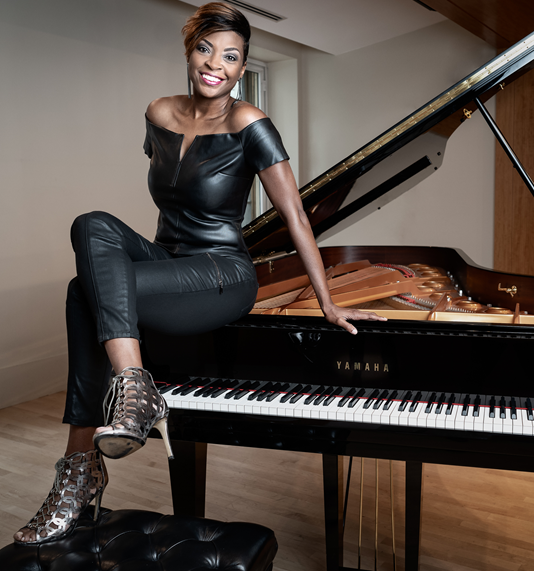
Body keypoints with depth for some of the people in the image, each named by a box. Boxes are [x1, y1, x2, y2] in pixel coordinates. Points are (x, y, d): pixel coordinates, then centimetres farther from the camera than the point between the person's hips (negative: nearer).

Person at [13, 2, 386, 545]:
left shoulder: (247, 125, -12)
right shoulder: (160, 115, 7)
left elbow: (294, 214, -13)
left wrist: (328, 304, -13)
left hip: (222, 279, -6)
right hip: (165, 264, 6)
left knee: (85, 294, -26)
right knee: (95, 226, -24)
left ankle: (82, 464, -20)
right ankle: (135, 391, -27)